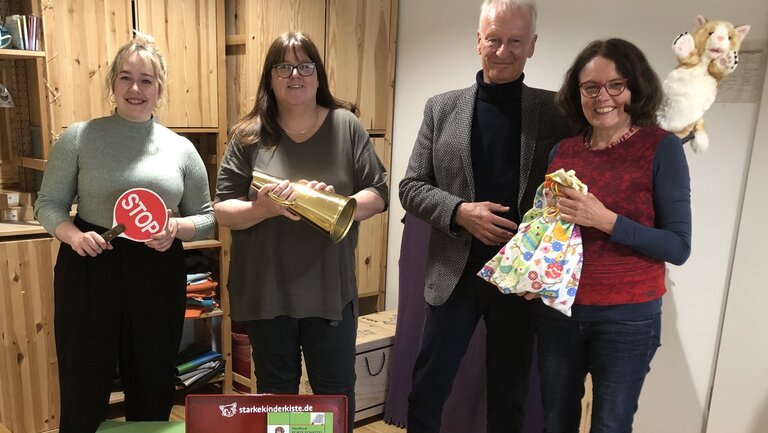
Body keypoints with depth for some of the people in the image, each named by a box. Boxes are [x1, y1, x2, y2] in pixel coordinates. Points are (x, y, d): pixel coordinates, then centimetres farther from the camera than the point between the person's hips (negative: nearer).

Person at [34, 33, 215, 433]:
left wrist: (176, 228, -13)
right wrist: (73, 234, -17)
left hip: (158, 277, 2)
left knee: (153, 391, 14)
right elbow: (48, 204, 3)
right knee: (83, 390, 9)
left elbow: (207, 217, 8)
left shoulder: (181, 148, 3)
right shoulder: (78, 137, -1)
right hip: (89, 273, -1)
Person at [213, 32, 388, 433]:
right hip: (267, 291, 0)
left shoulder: (346, 126, -1)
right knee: (275, 394, 19)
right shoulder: (249, 135, -3)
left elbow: (378, 193, -1)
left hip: (330, 289, 0)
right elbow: (222, 209, -2)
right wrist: (262, 208, -23)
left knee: (337, 394, 15)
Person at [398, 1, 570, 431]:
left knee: (510, 398, 17)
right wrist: (460, 211, -16)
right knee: (427, 391, 12)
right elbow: (412, 186, 1)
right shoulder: (441, 107, 2)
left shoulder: (554, 110, -1)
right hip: (455, 273, 1)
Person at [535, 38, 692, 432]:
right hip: (557, 309, 4)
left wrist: (605, 220, -24)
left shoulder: (662, 149, -10)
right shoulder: (563, 151, 2)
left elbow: (679, 247, -13)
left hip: (627, 317, -4)